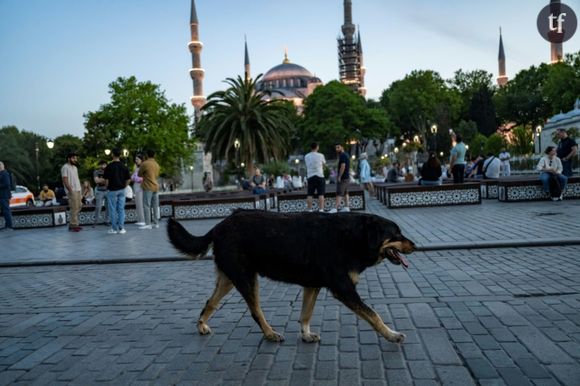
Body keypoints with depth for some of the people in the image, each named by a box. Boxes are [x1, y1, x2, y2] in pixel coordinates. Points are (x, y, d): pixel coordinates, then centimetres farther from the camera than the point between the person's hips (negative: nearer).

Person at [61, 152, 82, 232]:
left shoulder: (75, 167, 18)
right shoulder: (65, 167, -9)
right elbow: (65, 180, -15)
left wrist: (79, 189, 13)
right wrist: (70, 190, -20)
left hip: (77, 190, 9)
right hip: (72, 191, -9)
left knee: (79, 206, 10)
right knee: (74, 208, -9)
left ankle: (73, 224, 17)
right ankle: (73, 225, -3)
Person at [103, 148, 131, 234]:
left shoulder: (109, 166, -11)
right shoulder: (124, 166, 1)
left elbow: (106, 179, -10)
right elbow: (128, 179, 3)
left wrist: (107, 187, 5)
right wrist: (123, 186, 13)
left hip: (112, 190, -4)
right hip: (122, 190, 4)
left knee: (113, 210, 4)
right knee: (121, 209, 8)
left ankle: (114, 228, 8)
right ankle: (121, 228, 7)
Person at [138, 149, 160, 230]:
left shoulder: (144, 164, -9)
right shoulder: (157, 164, 12)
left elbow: (139, 174, 1)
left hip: (148, 187, -7)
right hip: (156, 186, 7)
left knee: (147, 206, -5)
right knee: (155, 206, 8)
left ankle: (148, 224, -8)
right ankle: (156, 223, 11)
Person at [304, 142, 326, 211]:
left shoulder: (306, 156, 6)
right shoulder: (321, 155, -3)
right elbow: (324, 164, 11)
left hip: (310, 177, 3)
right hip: (320, 176, -3)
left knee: (309, 194, 4)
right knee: (321, 194, -2)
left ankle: (309, 210, 2)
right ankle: (321, 209, -6)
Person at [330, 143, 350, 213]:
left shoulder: (342, 155, -13)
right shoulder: (346, 155, 17)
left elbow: (343, 166, -22)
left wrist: (339, 177, -20)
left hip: (342, 178, -10)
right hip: (347, 177, 10)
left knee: (339, 193, -13)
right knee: (345, 192, 11)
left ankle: (336, 208, -17)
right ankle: (346, 207, 11)